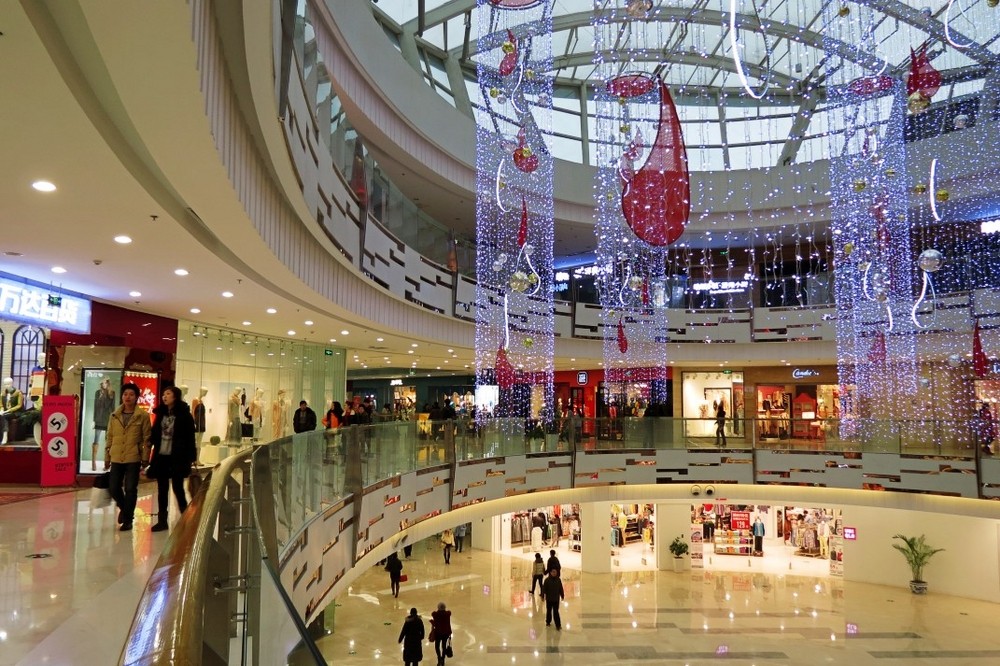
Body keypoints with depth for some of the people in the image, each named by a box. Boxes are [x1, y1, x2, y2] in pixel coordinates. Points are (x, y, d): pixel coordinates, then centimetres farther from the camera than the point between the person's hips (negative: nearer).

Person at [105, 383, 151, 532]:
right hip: (116, 458, 3)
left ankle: (128, 520, 13)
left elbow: (146, 438, -2)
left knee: (130, 489, -1)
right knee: (114, 488, 5)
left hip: (133, 458, -3)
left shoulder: (143, 415, -3)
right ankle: (124, 508, 35)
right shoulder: (115, 415, 8)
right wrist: (107, 457, 10)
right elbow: (110, 437, 11)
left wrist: (145, 458, -5)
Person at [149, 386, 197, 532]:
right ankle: (162, 520, 17)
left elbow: (190, 437, -9)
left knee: (177, 488, 1)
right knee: (162, 489, 10)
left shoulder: (184, 414, -7)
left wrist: (190, 457, -12)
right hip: (161, 456, 5)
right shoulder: (161, 413, 9)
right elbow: (154, 435, 10)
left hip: (177, 457, -5)